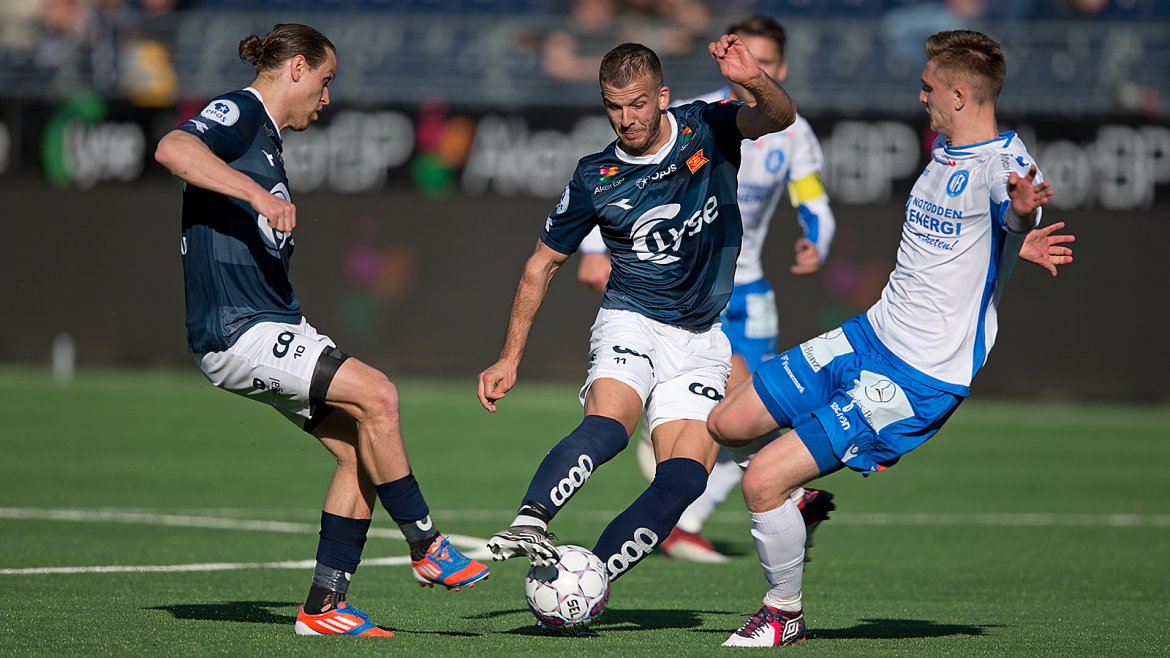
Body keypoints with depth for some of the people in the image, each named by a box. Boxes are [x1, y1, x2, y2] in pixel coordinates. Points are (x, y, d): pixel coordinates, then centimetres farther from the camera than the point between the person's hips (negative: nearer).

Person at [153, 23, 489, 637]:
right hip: (235, 331, -10)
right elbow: (173, 148, -29)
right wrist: (257, 194, -35)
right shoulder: (239, 114, -7)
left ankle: (323, 605, 4)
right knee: (375, 394, -21)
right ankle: (427, 550, -10)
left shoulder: (266, 138, 23)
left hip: (277, 324, 10)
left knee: (358, 448, 1)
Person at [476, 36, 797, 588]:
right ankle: (529, 522, -44)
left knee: (685, 477, -17)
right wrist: (509, 359, 2)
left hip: (701, 340, 2)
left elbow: (780, 118, -22)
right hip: (632, 323, -1)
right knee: (608, 426, -33)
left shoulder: (707, 129, -4)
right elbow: (542, 264, 6)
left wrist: (755, 81, -45)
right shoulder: (596, 179, -4)